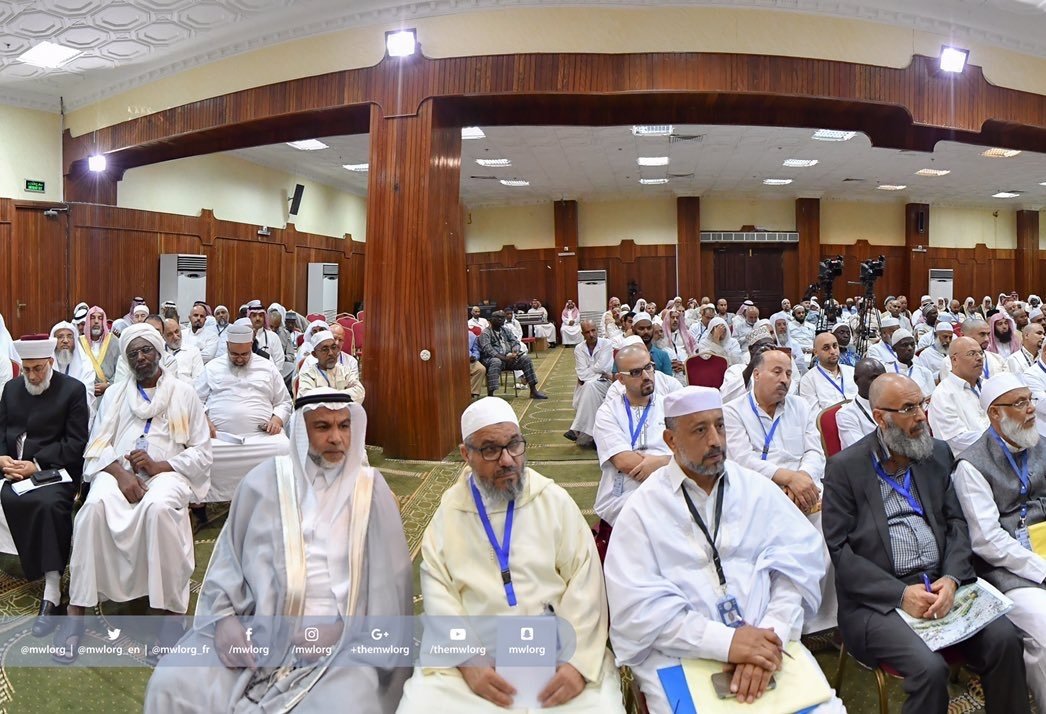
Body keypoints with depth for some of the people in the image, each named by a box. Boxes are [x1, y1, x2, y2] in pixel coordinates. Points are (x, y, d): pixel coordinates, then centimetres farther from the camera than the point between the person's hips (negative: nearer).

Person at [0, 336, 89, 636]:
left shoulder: (73, 389, -1)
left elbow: (76, 443, -7)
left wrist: (36, 465, -16)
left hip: (54, 469, -5)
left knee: (50, 505, -33)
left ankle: (51, 595, -33)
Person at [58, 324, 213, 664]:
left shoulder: (184, 394, 13)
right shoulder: (115, 394, 21)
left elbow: (202, 453, 7)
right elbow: (97, 445, 8)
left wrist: (159, 466, -10)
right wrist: (121, 473, -13)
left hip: (166, 472, -2)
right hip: (118, 471, 2)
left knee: (160, 507, -37)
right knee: (94, 507, -33)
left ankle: (172, 612, -31)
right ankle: (76, 612, -26)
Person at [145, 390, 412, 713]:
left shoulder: (370, 489, 1)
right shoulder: (265, 480, 4)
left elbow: (388, 578, 0)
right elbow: (229, 556, 8)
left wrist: (343, 628, -12)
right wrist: (223, 616, -8)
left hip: (341, 639, -2)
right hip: (254, 627, 2)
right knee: (170, 685, -15)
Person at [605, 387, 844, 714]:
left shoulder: (758, 490, 9)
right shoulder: (643, 508, -1)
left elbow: (799, 561, -1)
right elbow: (638, 605, -10)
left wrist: (771, 633, -17)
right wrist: (725, 641, -19)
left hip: (764, 644, 3)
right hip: (679, 657, -2)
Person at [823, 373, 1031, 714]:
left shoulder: (938, 453, 12)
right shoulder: (844, 467, -4)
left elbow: (956, 522, 10)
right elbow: (839, 549, -8)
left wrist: (952, 579, -9)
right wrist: (901, 594, -16)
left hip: (942, 583, 5)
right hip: (877, 598, -5)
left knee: (1005, 639, -17)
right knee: (930, 667, -25)